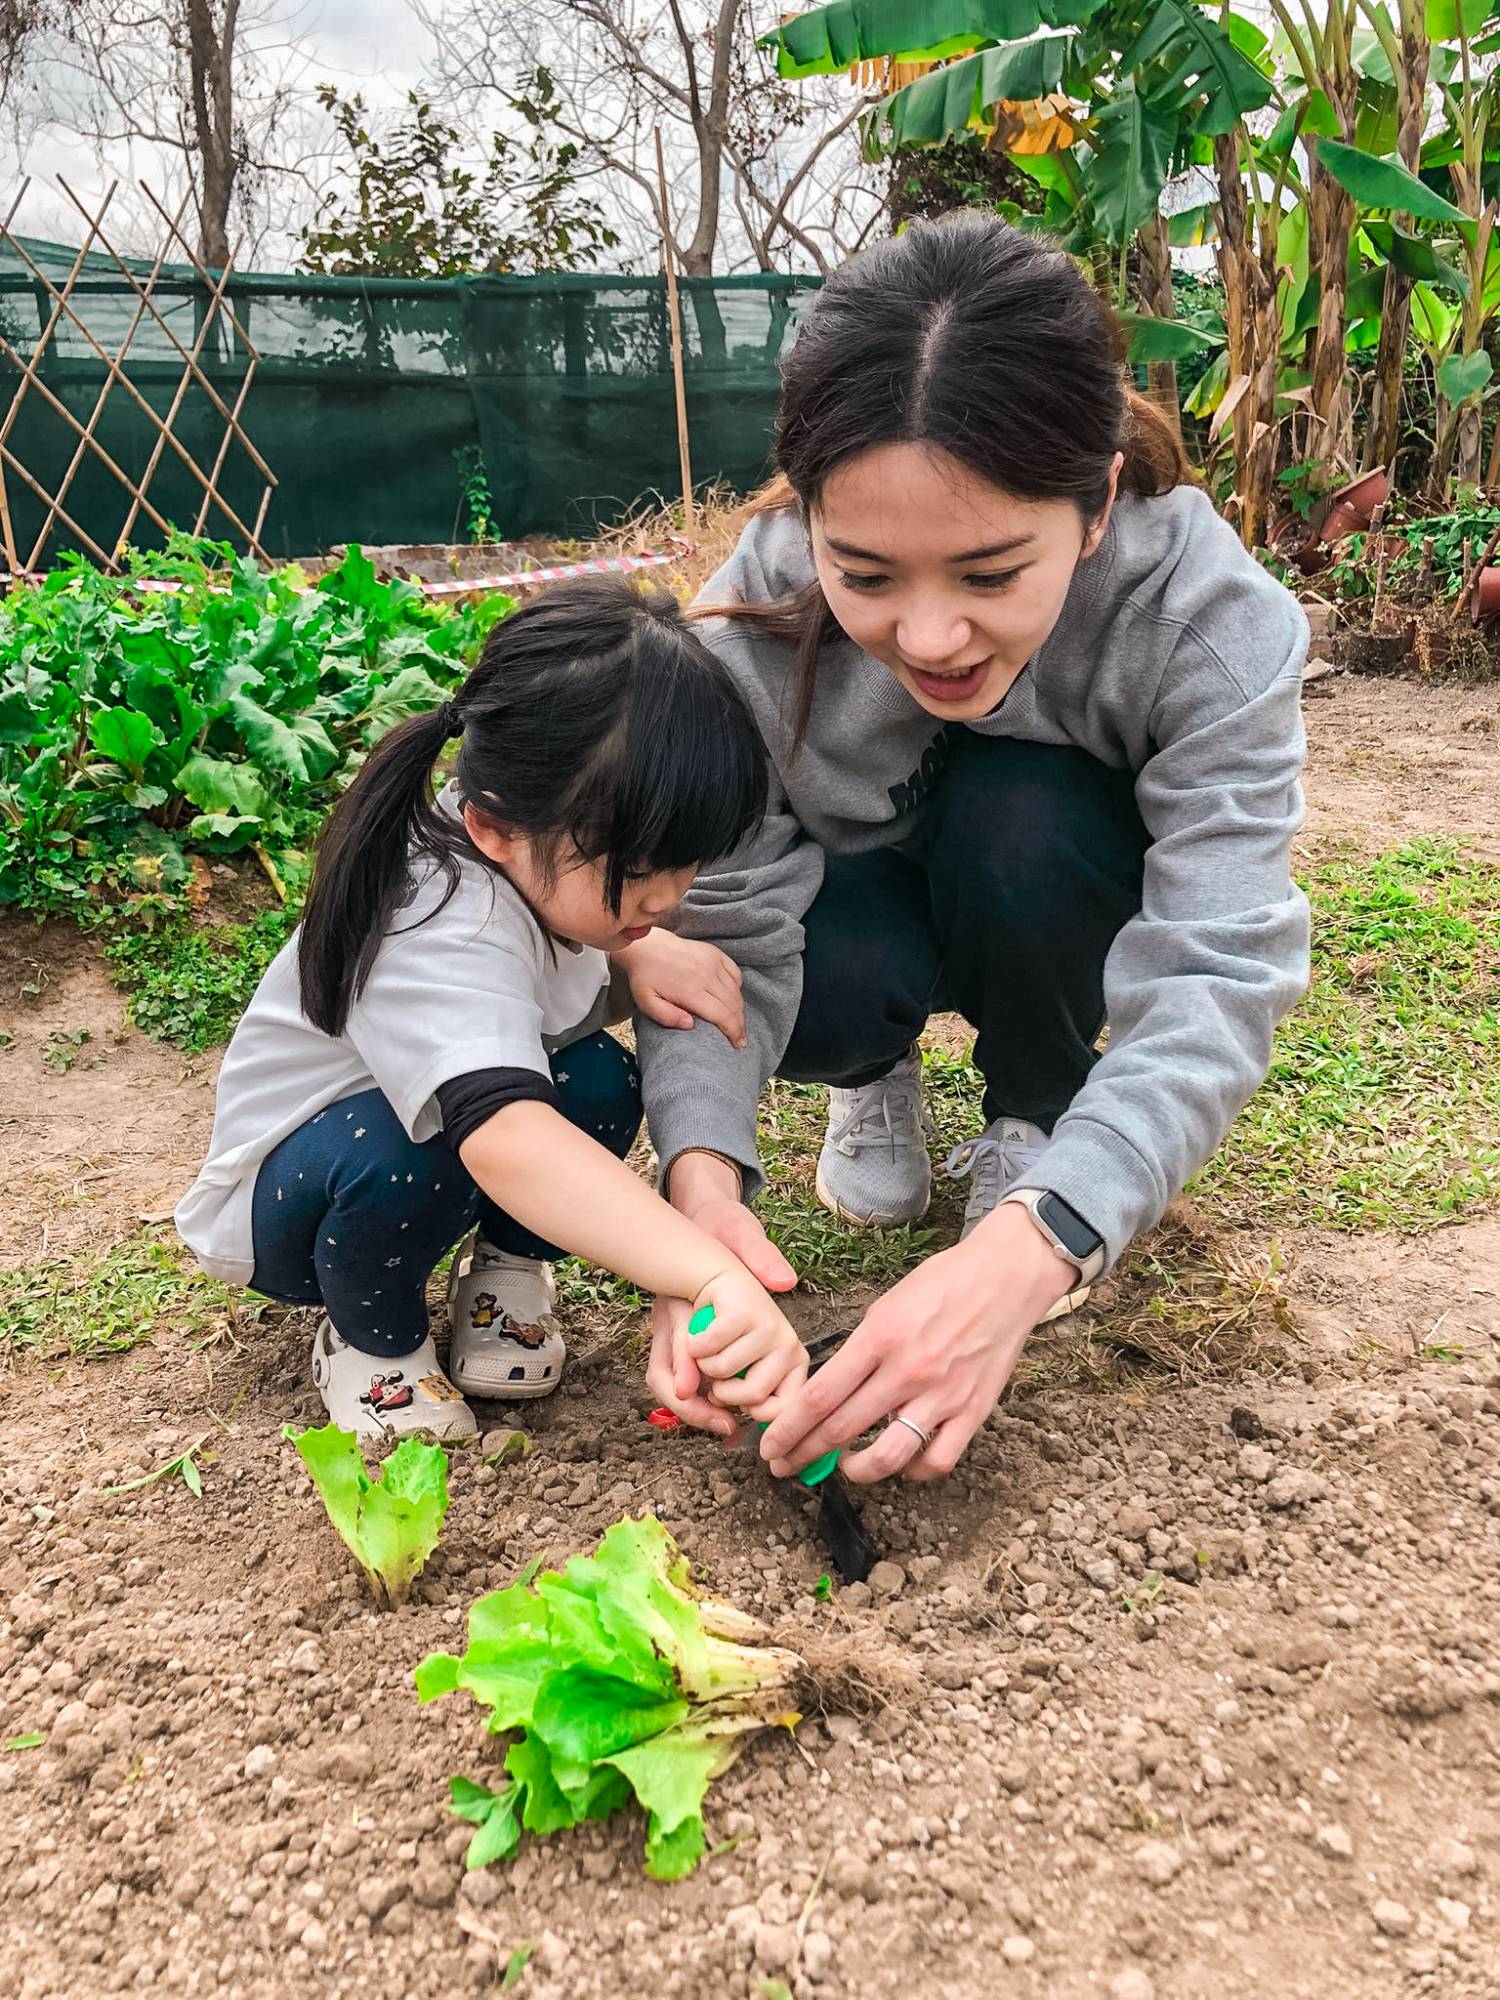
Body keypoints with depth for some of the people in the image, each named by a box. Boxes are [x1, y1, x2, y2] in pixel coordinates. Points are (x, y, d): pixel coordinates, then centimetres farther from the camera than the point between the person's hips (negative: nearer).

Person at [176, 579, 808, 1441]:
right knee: (405, 1151, -38)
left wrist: (645, 955, -19)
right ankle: (370, 1338, -6)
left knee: (600, 1079, -22)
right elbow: (502, 1140, -58)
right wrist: (719, 1277, -68)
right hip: (280, 1198, -6)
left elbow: (588, 951, 6)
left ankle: (506, 1270, 6)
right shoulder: (441, 937, -41)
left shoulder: (546, 851, -17)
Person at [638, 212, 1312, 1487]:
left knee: (1016, 813, -34)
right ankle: (881, 1074, 6)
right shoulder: (756, 619, -30)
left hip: (1065, 897, 0)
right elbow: (720, 927, -29)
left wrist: (1031, 1246, -54)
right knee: (826, 991, -33)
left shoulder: (1215, 623, -33)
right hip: (876, 905, 1)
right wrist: (702, 1174, -49)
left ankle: (1033, 1124, -4)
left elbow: (1215, 977, -39)